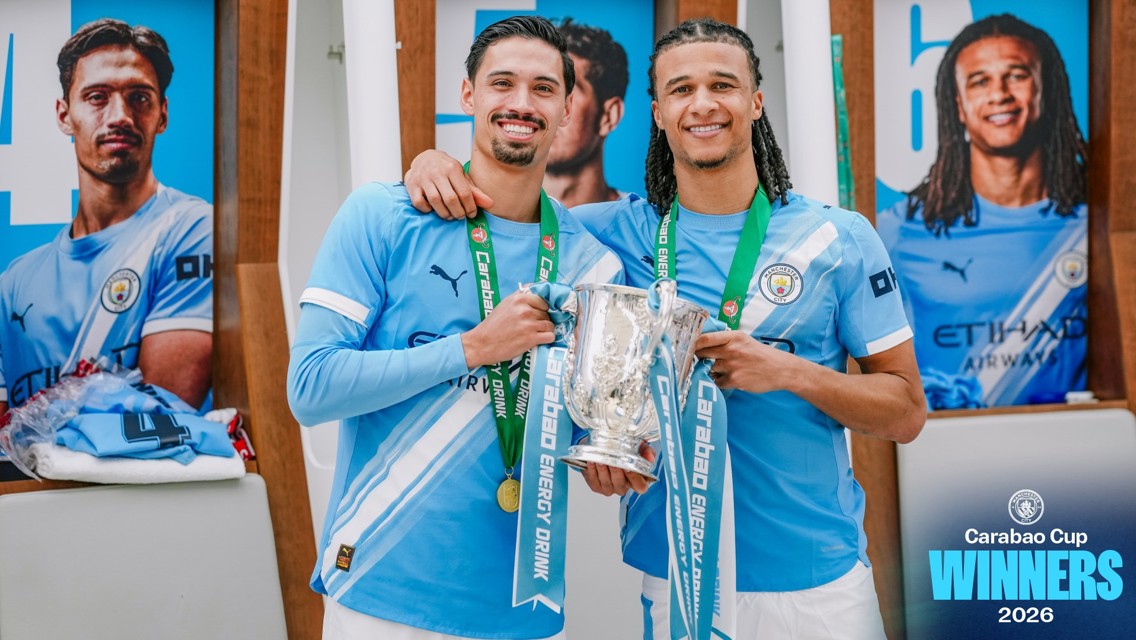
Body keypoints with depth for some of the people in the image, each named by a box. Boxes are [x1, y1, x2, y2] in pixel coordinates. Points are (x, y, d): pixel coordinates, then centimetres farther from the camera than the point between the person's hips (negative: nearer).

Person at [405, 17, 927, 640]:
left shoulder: (838, 238, -2)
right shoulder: (620, 234, 0)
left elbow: (906, 413, -1)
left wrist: (789, 372, -17)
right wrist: (431, 160, -10)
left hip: (818, 579, 0)